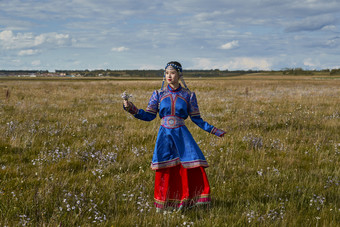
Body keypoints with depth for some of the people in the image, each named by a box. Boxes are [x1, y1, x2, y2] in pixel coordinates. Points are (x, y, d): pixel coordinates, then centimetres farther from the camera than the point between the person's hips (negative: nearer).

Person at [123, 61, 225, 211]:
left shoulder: (188, 95, 3)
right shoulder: (158, 94, 6)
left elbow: (196, 118, 7)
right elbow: (149, 116, 6)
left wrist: (213, 130, 2)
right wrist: (131, 109, -5)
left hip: (182, 135, -1)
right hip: (165, 135, 1)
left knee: (192, 168, -10)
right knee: (165, 171, 4)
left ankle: (187, 200, 4)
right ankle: (163, 204, 18)